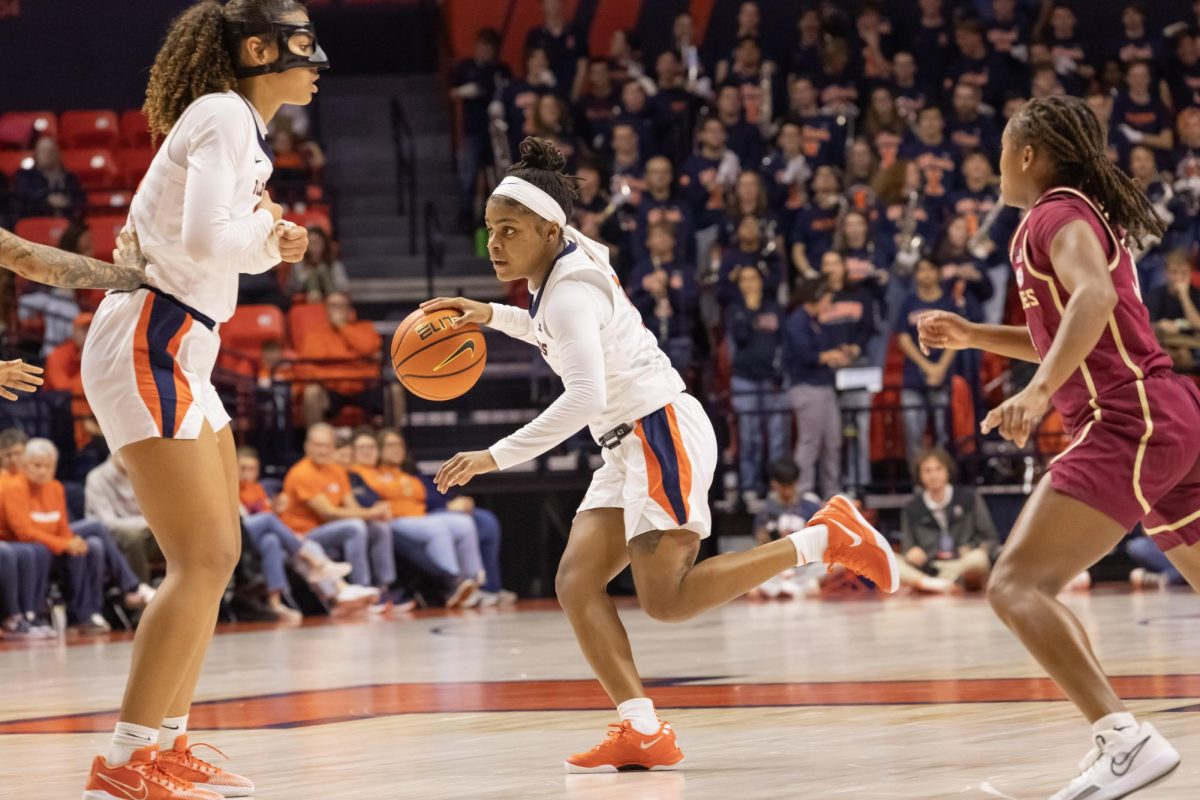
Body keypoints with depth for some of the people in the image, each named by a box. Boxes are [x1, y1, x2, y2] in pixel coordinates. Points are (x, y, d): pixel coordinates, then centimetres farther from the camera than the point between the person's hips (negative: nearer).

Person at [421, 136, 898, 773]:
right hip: (631, 446, 10)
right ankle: (643, 732, -6)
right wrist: (494, 317, 20)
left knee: (666, 599, -17)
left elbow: (586, 397, -30)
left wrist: (496, 457, -31)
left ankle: (826, 537, -9)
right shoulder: (563, 272, 11)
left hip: (663, 429, -10)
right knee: (577, 583, -1)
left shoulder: (571, 290, -18)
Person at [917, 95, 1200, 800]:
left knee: (1018, 584, -18)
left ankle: (1125, 739, -32)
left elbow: (1094, 297, -25)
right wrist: (975, 336, 29)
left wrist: (1040, 390, -35)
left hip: (1128, 422, -10)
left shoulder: (1058, 212, -4)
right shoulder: (1094, 213, 24)